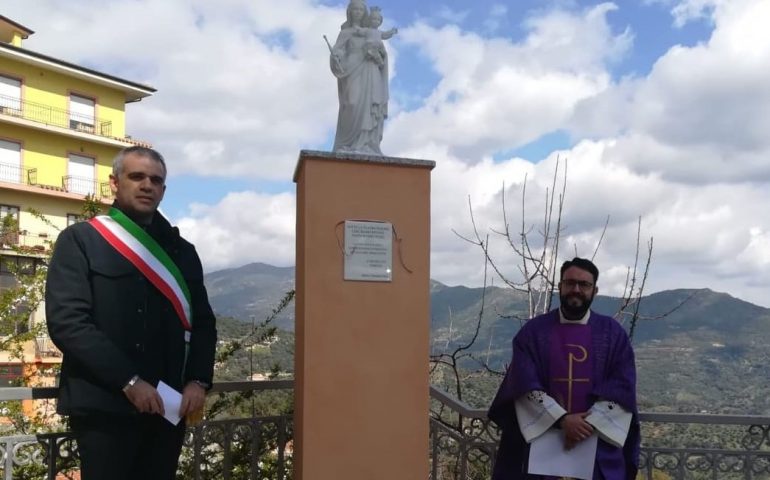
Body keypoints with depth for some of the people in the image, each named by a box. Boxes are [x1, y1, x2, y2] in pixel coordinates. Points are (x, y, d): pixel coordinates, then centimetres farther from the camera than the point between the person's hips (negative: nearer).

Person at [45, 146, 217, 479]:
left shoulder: (181, 250, 15)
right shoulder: (80, 240, 0)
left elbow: (202, 321, 14)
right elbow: (66, 322, -10)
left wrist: (198, 380, -3)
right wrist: (129, 381, -16)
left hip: (168, 406, 5)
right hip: (104, 406, -4)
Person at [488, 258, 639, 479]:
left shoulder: (613, 333, 4)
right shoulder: (533, 331, 1)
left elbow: (622, 387, -3)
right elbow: (525, 386, -7)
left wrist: (589, 423, -15)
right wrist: (562, 419, -18)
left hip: (597, 442, 1)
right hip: (542, 437, 0)